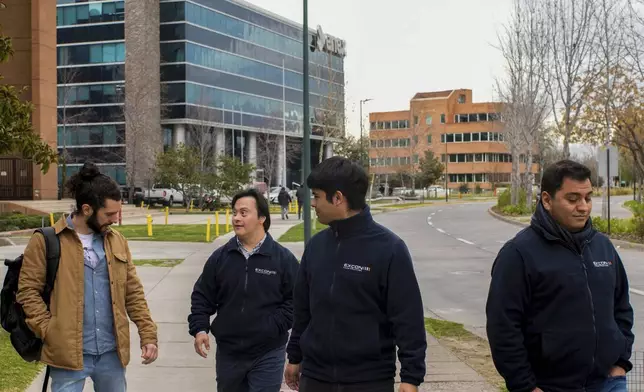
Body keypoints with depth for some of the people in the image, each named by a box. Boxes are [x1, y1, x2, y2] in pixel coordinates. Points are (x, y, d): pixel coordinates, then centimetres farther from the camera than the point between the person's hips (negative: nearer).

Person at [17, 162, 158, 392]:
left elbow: (133, 292, 11)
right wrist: (49, 333, -14)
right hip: (68, 352, -4)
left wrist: (148, 335, 3)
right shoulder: (46, 241, -5)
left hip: (111, 352, 5)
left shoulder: (117, 242, 9)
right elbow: (28, 290, -6)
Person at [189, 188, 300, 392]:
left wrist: (273, 327, -14)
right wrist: (199, 328, -5)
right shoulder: (220, 257, 3)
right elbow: (202, 297, 8)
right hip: (228, 352, 4)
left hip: (267, 355, -3)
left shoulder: (283, 258, -6)